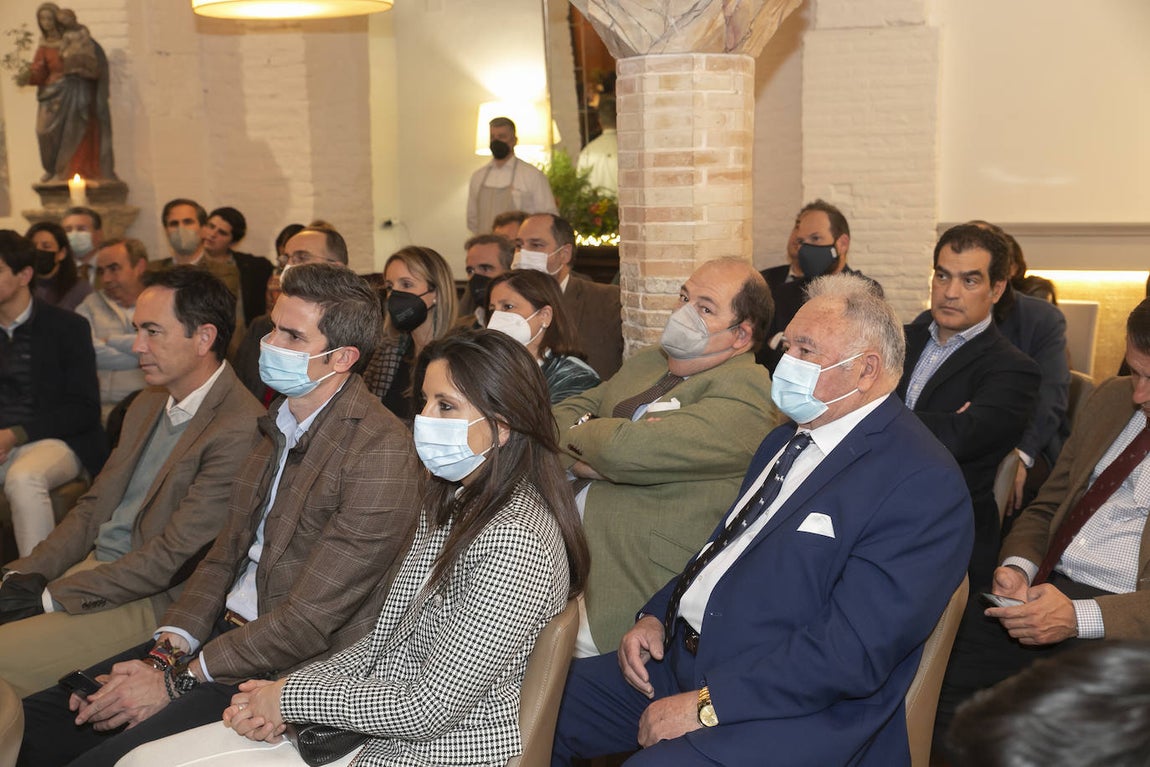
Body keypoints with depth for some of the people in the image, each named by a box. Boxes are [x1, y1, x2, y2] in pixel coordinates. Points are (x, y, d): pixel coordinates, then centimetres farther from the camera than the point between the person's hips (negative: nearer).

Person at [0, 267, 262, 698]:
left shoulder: (239, 430, -20)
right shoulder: (149, 404, 12)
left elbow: (175, 555, -20)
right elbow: (96, 505, 16)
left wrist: (50, 597, -15)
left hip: (149, 603, -9)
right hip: (91, 565, 9)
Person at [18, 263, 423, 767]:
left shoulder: (379, 452, -20)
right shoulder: (279, 423, 10)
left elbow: (311, 618, -21)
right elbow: (226, 555, 13)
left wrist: (177, 679, -15)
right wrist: (166, 650, -2)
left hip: (292, 671, -8)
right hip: (224, 633, 8)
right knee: (30, 724, 0)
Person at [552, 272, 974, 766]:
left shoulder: (922, 483, -16)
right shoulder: (788, 439, 14)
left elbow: (852, 653, -22)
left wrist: (706, 703, -22)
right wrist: (654, 616, 3)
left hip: (794, 714, -8)